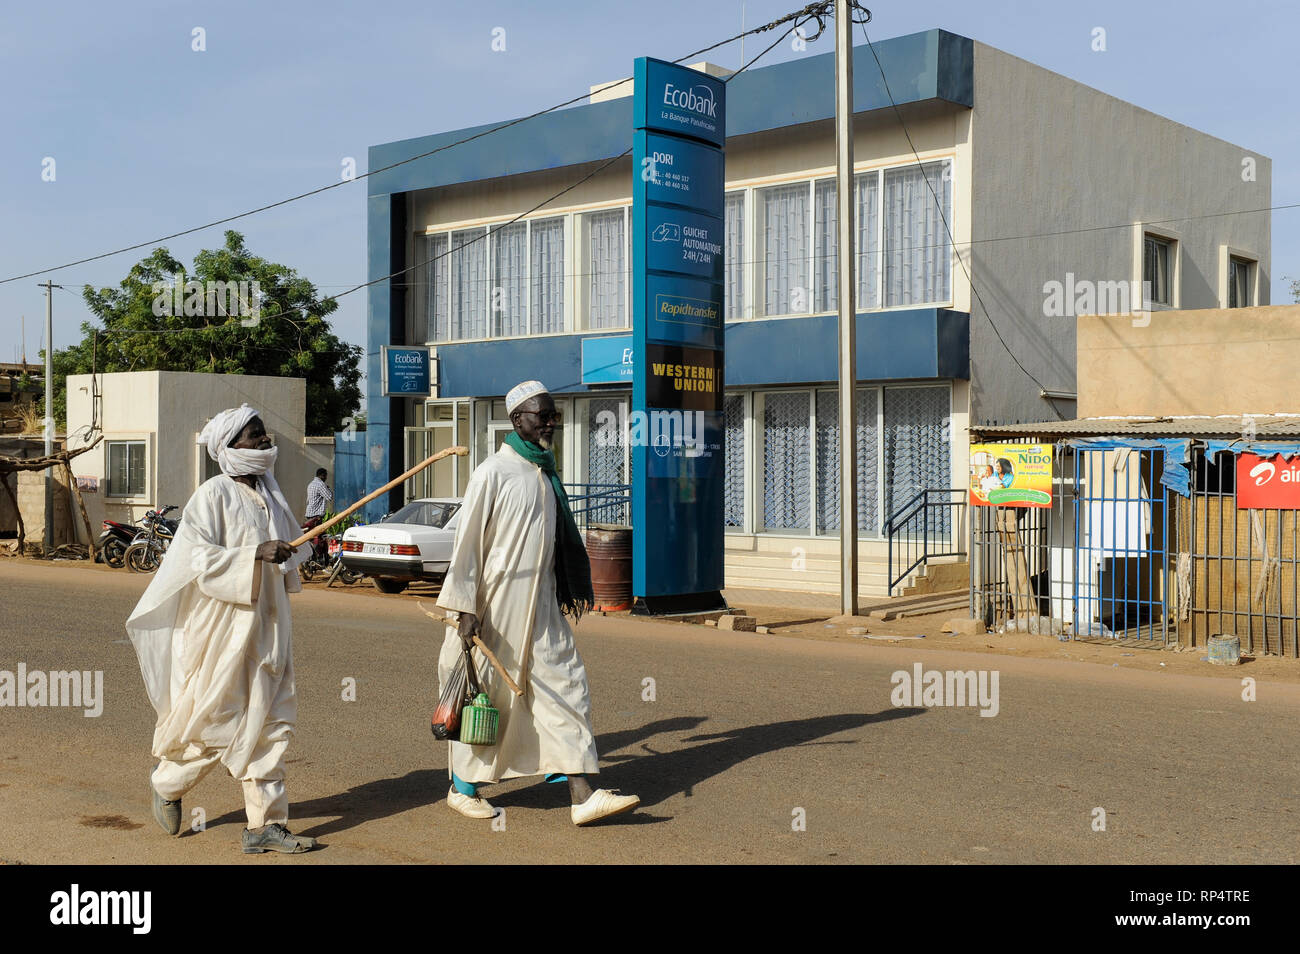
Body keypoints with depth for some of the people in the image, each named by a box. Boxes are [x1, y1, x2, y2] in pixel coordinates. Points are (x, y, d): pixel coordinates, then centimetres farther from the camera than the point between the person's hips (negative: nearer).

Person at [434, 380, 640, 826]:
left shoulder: (545, 471, 12)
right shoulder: (493, 473, -12)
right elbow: (467, 541, -12)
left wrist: (571, 588, 21)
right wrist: (467, 608, -15)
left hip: (541, 605, 7)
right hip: (497, 603, -7)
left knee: (566, 686, 0)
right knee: (487, 695, 5)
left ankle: (582, 796, -1)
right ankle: (462, 787, 24)